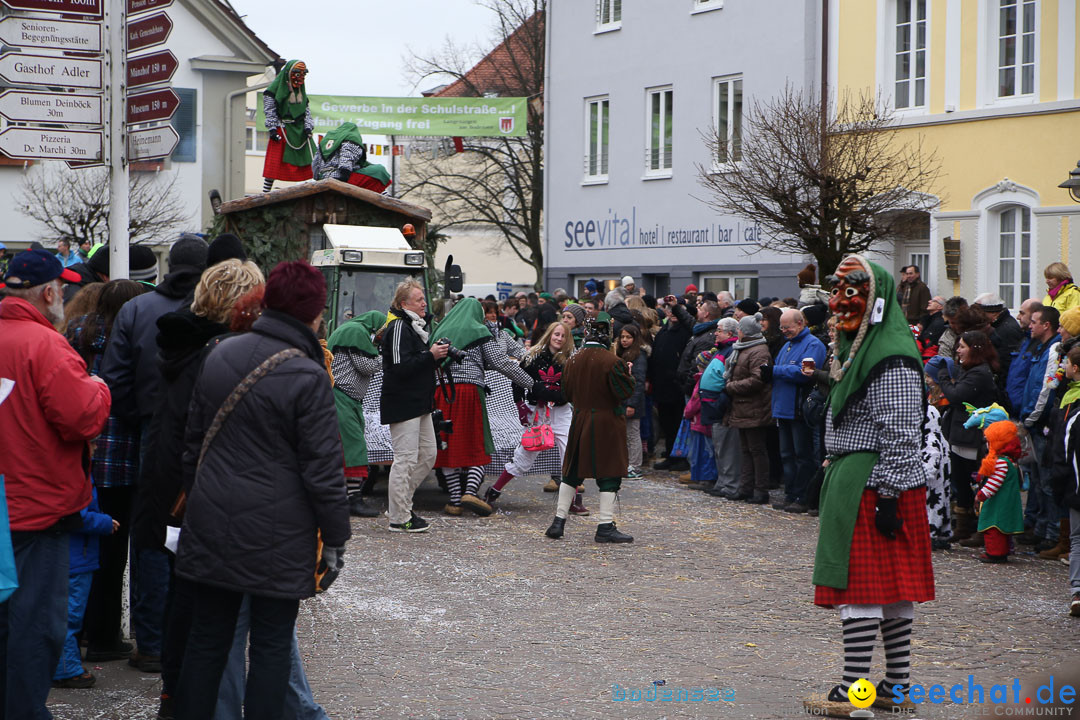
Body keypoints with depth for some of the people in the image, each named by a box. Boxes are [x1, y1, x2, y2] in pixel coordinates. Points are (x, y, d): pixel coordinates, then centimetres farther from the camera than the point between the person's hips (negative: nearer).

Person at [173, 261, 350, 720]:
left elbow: (193, 442, 13)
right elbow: (323, 470, -12)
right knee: (272, 645, 5)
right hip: (278, 535, -5)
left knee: (207, 639, 13)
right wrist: (335, 540, -3)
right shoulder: (307, 376, -15)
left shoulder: (219, 356, 5)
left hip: (211, 524, 5)